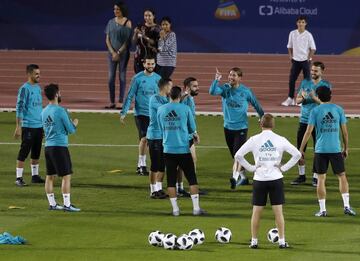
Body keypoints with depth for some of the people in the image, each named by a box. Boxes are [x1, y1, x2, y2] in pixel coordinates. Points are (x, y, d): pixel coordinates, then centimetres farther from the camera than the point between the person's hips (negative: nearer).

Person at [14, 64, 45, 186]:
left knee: (36, 153, 12)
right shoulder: (24, 89, -10)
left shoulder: (38, 88, 13)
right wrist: (18, 127, -17)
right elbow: (19, 108, -13)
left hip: (39, 126, 7)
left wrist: (44, 124, 20)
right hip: (28, 126, -7)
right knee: (24, 152, -5)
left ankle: (35, 176, 21)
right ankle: (19, 178, -2)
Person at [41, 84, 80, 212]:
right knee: (66, 176, -4)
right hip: (60, 146, -8)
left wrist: (70, 123, 22)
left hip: (48, 146, 8)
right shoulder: (60, 111, -13)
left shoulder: (44, 112, 10)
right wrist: (74, 123, 14)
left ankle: (52, 204, 14)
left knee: (50, 176, 10)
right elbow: (71, 130, -8)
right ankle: (67, 204, -6)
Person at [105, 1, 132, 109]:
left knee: (122, 77, -3)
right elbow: (107, 39, 7)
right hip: (112, 52, 4)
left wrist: (119, 52, -11)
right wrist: (113, 52, -6)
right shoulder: (111, 22, 8)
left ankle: (121, 102, -2)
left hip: (123, 53, -4)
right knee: (111, 77, 0)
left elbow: (128, 40, -6)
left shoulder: (127, 23, -2)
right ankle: (112, 102, 4)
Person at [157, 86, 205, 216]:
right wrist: (194, 135, 28)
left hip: (168, 150, 2)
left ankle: (175, 209, 6)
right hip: (184, 149, -2)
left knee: (171, 181, 7)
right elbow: (192, 129, 4)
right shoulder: (185, 109, -5)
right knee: (192, 179, 5)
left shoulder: (161, 110, 2)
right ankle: (196, 208, 1)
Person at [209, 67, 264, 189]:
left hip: (241, 127, -4)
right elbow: (212, 91, -20)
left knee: (238, 153, -19)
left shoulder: (246, 91, -6)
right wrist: (216, 80, -37)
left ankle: (235, 177, -29)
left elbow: (256, 104, 7)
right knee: (235, 155, 14)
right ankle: (243, 177, 30)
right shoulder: (225, 88, -2)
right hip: (228, 127, 4)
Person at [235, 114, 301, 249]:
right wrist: (284, 168, 1)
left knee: (256, 211, 8)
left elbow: (238, 155, -5)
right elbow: (297, 154, -2)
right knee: (278, 211, 4)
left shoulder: (254, 140, -3)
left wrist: (251, 168, 0)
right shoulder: (280, 140, -2)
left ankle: (254, 241, 11)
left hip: (259, 179, 0)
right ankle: (282, 241, 5)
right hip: (276, 179, 0)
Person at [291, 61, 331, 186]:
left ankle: (316, 177, 5)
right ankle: (301, 175, 15)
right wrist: (302, 97, -14)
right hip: (304, 120, 3)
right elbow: (297, 100, 8)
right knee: (300, 149, 4)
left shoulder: (326, 85, -1)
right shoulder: (305, 82, 8)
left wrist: (314, 98, -25)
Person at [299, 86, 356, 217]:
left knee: (321, 178, 5)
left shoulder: (315, 111, -2)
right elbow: (344, 131, 6)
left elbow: (308, 131, -5)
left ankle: (322, 209, 4)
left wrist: (301, 150, 1)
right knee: (342, 176, 11)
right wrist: (346, 148, 18)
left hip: (320, 150, -1)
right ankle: (346, 206, 1)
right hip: (336, 149, 1)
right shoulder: (338, 110, 3)